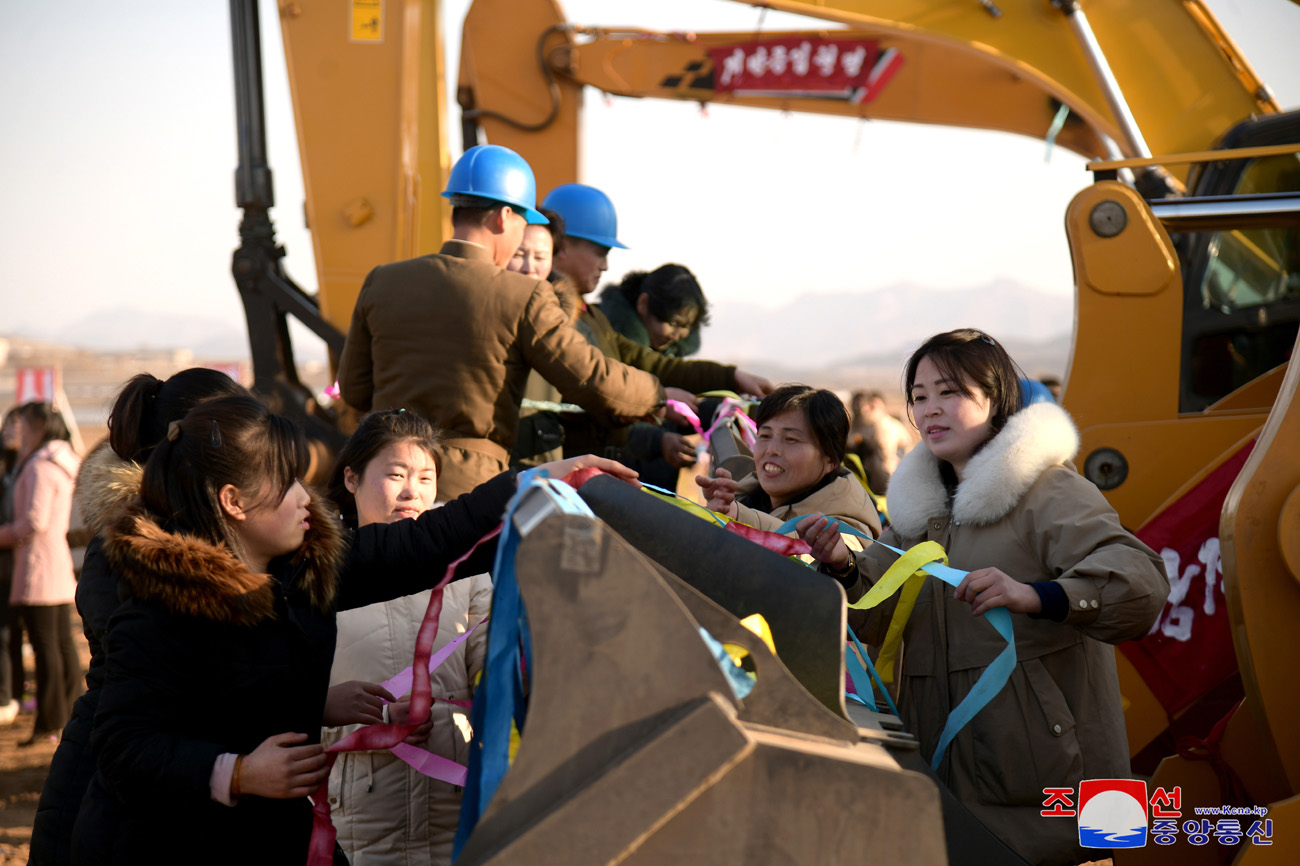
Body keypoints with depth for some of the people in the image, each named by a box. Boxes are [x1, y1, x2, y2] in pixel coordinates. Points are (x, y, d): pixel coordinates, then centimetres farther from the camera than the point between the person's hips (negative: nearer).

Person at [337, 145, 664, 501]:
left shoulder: (381, 281, 5)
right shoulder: (524, 300, -8)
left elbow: (353, 388, 13)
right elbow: (593, 381, -6)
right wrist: (658, 394, 12)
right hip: (470, 484, -4)